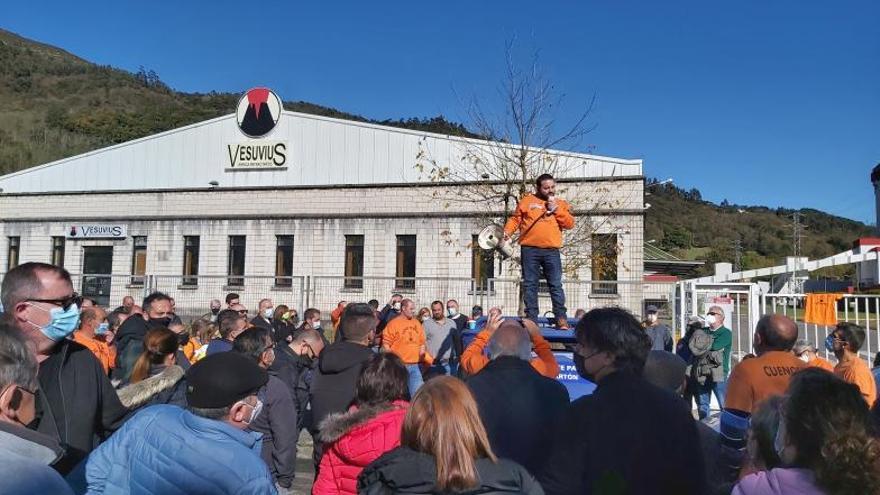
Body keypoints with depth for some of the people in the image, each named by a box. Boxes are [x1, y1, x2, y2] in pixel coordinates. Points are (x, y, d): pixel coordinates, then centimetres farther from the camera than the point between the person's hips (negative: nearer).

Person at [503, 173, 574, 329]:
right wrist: (507, 232, -7)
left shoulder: (561, 204, 15)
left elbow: (570, 223, 5)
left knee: (556, 284, -3)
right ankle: (531, 319, 6)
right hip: (530, 249, 0)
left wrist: (556, 210, -4)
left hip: (551, 251, 0)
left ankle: (561, 318, 0)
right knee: (530, 284, 1)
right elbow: (515, 219, 9)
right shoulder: (527, 201, 12)